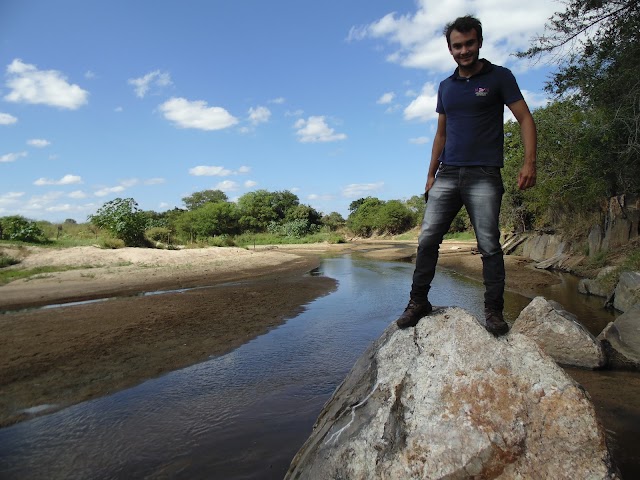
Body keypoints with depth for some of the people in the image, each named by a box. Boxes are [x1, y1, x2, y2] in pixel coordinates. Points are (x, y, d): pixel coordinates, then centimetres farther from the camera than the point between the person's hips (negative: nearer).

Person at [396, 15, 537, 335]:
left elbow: (525, 119, 0)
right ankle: (419, 302, 7)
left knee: (489, 245, -6)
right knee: (427, 239, -3)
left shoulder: (499, 77, 4)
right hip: (447, 175, 4)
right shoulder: (446, 86, 18)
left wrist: (529, 161, -14)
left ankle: (493, 311, 5)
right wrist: (431, 175, 16)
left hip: (484, 176, -4)